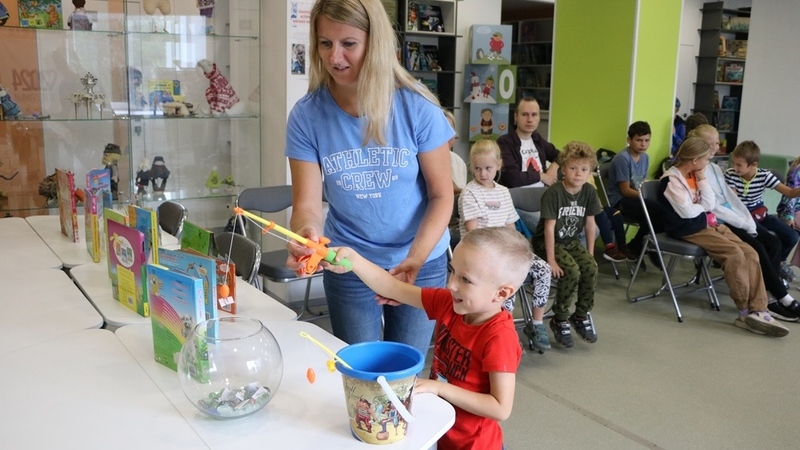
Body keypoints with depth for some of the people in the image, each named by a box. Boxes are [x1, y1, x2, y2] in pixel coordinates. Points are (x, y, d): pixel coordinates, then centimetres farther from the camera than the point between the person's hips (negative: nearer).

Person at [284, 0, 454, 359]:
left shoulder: (417, 107, -16)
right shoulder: (306, 115, -13)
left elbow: (441, 194, -10)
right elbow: (307, 204, -15)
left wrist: (415, 258, -25)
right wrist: (304, 235, -38)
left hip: (421, 262, 0)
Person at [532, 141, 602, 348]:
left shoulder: (589, 192, -3)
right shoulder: (554, 193, -20)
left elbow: (590, 223, 6)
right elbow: (549, 228, -21)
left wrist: (590, 251, 4)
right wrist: (551, 260, -23)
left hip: (572, 241, 5)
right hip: (547, 242, -5)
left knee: (591, 268, -19)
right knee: (572, 271, -26)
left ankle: (581, 316, 2)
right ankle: (559, 320, -7)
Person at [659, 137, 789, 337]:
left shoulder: (695, 175, 14)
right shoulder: (671, 180, -13)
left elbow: (710, 204, 6)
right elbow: (687, 212, -18)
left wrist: (702, 179, -2)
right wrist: (703, 206, 2)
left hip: (710, 224, 9)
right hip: (689, 230, -9)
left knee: (750, 253, -9)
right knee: (734, 253, -25)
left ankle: (757, 310, -18)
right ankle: (745, 311, -13)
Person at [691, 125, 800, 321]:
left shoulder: (715, 168, 16)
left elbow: (731, 198, 15)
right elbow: (711, 206, -16)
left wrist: (750, 222, 1)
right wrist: (744, 224, -14)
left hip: (733, 219, 9)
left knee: (773, 242, -8)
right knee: (757, 248, -21)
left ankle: (771, 297, -10)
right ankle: (784, 299, -8)